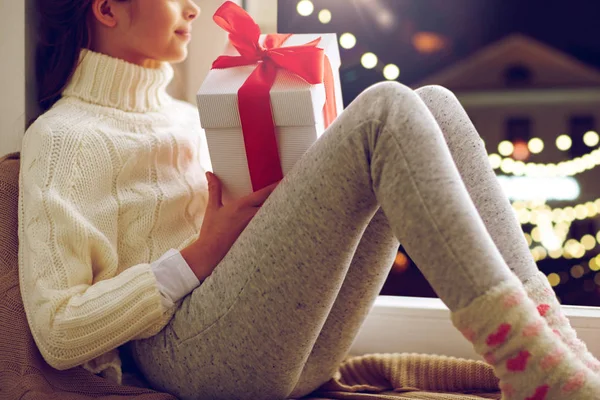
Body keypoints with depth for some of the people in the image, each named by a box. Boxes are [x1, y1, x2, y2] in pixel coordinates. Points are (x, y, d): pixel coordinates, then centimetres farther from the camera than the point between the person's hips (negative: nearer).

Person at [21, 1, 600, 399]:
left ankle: (553, 345, -16)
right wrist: (204, 252, -11)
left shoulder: (184, 116, 26)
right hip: (192, 352, -8)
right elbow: (57, 334, -9)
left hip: (301, 351, 8)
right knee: (385, 110, -20)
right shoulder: (64, 134, 1)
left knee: (435, 105, -5)